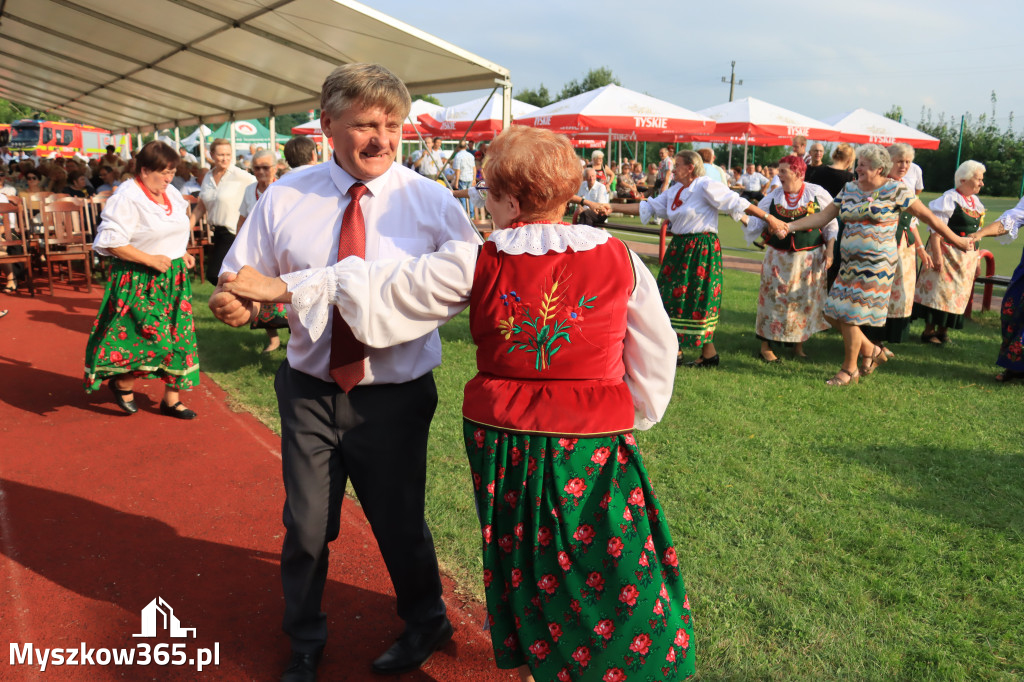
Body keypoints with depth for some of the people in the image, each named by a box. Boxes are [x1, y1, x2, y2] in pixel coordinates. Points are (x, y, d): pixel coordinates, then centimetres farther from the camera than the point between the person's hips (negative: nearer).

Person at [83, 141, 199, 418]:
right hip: (139, 281, -7)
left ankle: (172, 399, 19)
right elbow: (111, 242, -19)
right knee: (151, 336, -10)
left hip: (173, 278, 8)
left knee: (177, 338, 7)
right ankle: (122, 382, 20)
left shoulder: (171, 193, 9)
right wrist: (150, 260, -19)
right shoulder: (127, 197, -15)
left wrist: (182, 253, 8)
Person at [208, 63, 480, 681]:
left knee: (399, 522, 15)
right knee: (306, 526, 14)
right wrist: (235, 303, -19)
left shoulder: (433, 202, -6)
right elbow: (244, 280, 3)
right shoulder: (286, 197, -2)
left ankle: (426, 622, 47)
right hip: (309, 392, 2)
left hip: (395, 394, -1)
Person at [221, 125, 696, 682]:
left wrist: (282, 287, 3)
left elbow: (377, 300, -7)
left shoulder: (476, 264, -10)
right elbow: (656, 353, 1)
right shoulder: (619, 260, -7)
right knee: (610, 570, 13)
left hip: (503, 438, 2)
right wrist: (634, 418, 14)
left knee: (522, 560, 21)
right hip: (594, 446, -1)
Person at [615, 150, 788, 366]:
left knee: (697, 302, -5)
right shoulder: (674, 193, 14)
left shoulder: (705, 187, -10)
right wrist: (611, 208, 6)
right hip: (679, 249, 8)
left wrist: (769, 218, -13)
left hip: (702, 250, -8)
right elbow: (647, 207, 13)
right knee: (674, 299, 8)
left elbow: (738, 203, -11)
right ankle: (675, 351, 17)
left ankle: (709, 354, 8)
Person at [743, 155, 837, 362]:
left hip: (810, 258, 0)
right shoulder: (773, 197, 2)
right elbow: (755, 223, 1)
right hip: (778, 258, 0)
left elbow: (831, 224, 4)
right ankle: (765, 346, 8)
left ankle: (798, 343, 21)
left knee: (805, 300, 6)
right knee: (774, 298, 0)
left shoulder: (817, 194, -2)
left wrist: (829, 250, -2)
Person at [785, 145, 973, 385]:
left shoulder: (896, 190, -5)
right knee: (833, 314, 4)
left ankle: (849, 370, 12)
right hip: (849, 263, 6)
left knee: (849, 316, -7)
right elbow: (822, 216, 9)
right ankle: (870, 351, 26)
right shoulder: (849, 190, 10)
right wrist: (791, 226, -3)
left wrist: (956, 240, 6)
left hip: (876, 264, -6)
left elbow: (927, 216, 1)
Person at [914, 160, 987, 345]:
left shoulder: (976, 202, 12)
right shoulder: (949, 199, -12)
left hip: (968, 256, 8)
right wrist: (937, 256, -24)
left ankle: (942, 330, 19)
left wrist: (976, 259, 16)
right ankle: (929, 331, 5)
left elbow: (975, 232, 18)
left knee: (957, 293, 9)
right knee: (938, 290, -4)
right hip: (947, 252, -8)